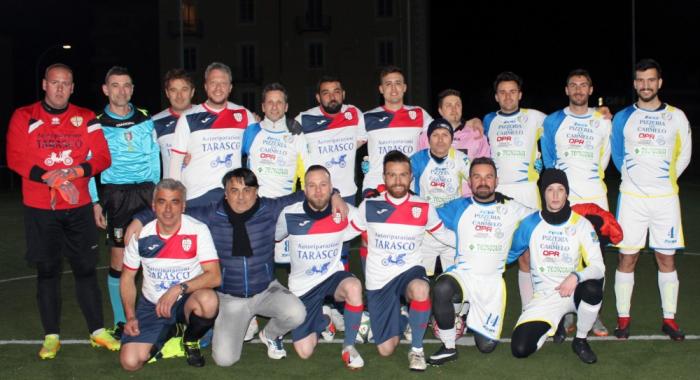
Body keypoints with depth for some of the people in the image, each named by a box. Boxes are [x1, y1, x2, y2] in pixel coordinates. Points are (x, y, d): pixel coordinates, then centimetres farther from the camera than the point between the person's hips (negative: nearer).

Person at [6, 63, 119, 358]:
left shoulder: (86, 119, 6)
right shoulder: (24, 117, 0)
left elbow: (102, 157, 2)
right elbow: (15, 158, -7)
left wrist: (77, 171, -16)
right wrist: (46, 176, -21)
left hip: (79, 208, 1)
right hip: (40, 209, -1)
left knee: (86, 268, 6)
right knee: (47, 271, 5)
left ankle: (97, 331, 16)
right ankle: (51, 337, 14)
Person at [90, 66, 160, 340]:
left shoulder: (145, 119, 10)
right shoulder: (96, 124, 3)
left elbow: (155, 157, 12)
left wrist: (156, 192, 6)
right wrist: (95, 202, -3)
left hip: (147, 191, 2)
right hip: (116, 194, -2)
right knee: (118, 258, -2)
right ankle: (121, 322, 9)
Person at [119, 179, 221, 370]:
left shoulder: (198, 231, -13)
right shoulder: (141, 234, -6)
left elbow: (215, 277, -19)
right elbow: (127, 277, 6)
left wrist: (179, 289, -30)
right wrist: (130, 316, -5)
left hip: (187, 300, -2)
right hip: (151, 304, 2)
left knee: (209, 301, -38)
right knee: (130, 362, -14)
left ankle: (191, 340, -1)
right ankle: (164, 335, 21)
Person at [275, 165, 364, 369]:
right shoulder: (289, 215, -14)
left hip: (333, 275, 0)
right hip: (302, 286, 0)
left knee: (354, 287, -37)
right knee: (304, 352, -3)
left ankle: (349, 347, -15)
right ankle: (322, 321, 32)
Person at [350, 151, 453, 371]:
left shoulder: (424, 208, -3)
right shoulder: (369, 206, -4)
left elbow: (445, 235, 9)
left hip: (409, 271, -1)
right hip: (378, 280, 1)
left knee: (420, 289, -41)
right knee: (386, 350, -1)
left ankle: (417, 349, -17)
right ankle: (396, 317, 35)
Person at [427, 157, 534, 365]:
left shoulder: (511, 208, 6)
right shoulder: (459, 207, 5)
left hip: (493, 281, 1)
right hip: (463, 274, -1)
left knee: (486, 346, 0)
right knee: (441, 289, -38)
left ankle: (472, 318, 35)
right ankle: (448, 348, -17)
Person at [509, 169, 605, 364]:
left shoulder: (581, 225, -7)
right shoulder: (531, 224, -2)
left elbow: (598, 267, -14)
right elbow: (510, 254, 11)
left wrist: (576, 277, -32)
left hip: (573, 291, -1)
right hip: (544, 295, 1)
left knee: (592, 288, -39)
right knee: (520, 349, -19)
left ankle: (581, 340, -8)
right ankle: (553, 324, 16)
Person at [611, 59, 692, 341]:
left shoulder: (676, 117, 3)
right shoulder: (623, 118, 3)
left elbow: (684, 156, 12)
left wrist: (663, 180, 14)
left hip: (665, 198, 0)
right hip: (632, 198, 0)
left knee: (666, 258, 4)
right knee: (627, 258, 0)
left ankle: (669, 318, 13)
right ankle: (623, 318, 8)